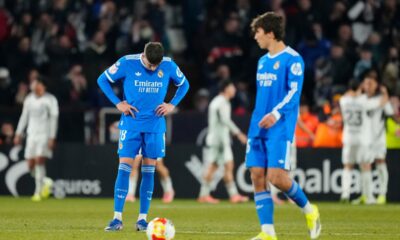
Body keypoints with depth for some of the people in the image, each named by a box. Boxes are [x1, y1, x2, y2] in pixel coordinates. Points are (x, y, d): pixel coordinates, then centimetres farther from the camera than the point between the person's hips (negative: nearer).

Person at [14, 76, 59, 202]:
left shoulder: (50, 100, -4)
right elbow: (24, 116, 19)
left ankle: (38, 191, -13)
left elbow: (54, 119, -6)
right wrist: (18, 134, 15)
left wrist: (52, 138, -12)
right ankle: (46, 181, 25)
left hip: (45, 134, -5)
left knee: (39, 160, -17)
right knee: (30, 164, 0)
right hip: (31, 134, 5)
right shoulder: (29, 99, 11)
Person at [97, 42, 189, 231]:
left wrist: (172, 105, 0)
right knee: (124, 168, -8)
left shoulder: (169, 66, -3)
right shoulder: (127, 63, -10)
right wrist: (118, 103, -7)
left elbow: (184, 84, 15)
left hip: (155, 125, 2)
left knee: (149, 171, 2)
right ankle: (117, 218, -7)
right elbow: (102, 80, 2)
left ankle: (142, 218, 7)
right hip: (131, 124, -2)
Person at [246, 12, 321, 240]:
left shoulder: (292, 59, -7)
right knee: (257, 177, -2)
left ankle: (309, 210, 9)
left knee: (276, 177, -16)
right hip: (258, 128, 8)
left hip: (280, 129, -8)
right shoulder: (263, 61, 18)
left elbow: (294, 92, -15)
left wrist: (276, 114, -27)